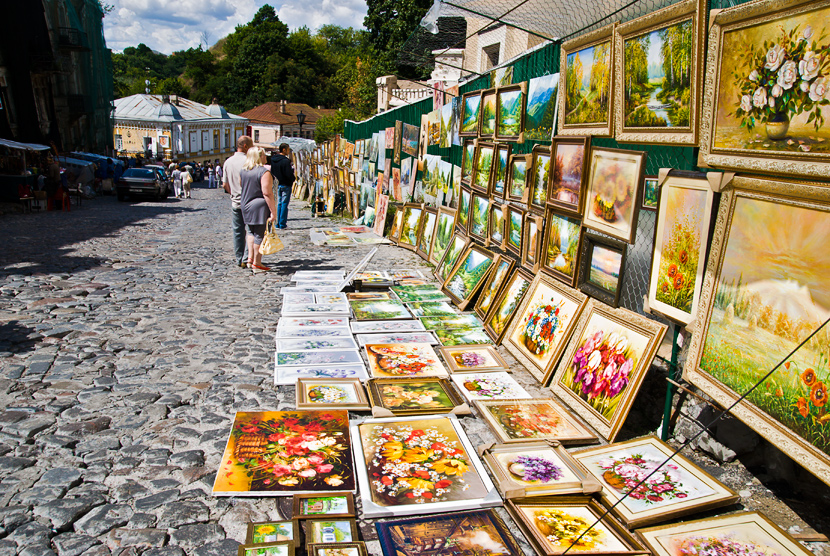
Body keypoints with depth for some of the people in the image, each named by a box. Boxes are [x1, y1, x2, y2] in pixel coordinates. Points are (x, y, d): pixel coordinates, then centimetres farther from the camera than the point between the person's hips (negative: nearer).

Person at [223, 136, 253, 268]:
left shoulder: (228, 162, 7)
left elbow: (225, 184, 10)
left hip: (235, 202, 6)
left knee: (237, 232, 11)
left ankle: (239, 260, 16)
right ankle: (246, 259, -1)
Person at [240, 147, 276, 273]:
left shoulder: (243, 171, 7)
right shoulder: (264, 172, -15)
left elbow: (241, 187, 16)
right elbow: (267, 193, -19)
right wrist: (273, 211, -17)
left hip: (245, 206, 7)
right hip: (259, 206, -7)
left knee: (251, 231, 22)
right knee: (259, 235, 1)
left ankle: (250, 259, 20)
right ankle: (257, 264, 7)